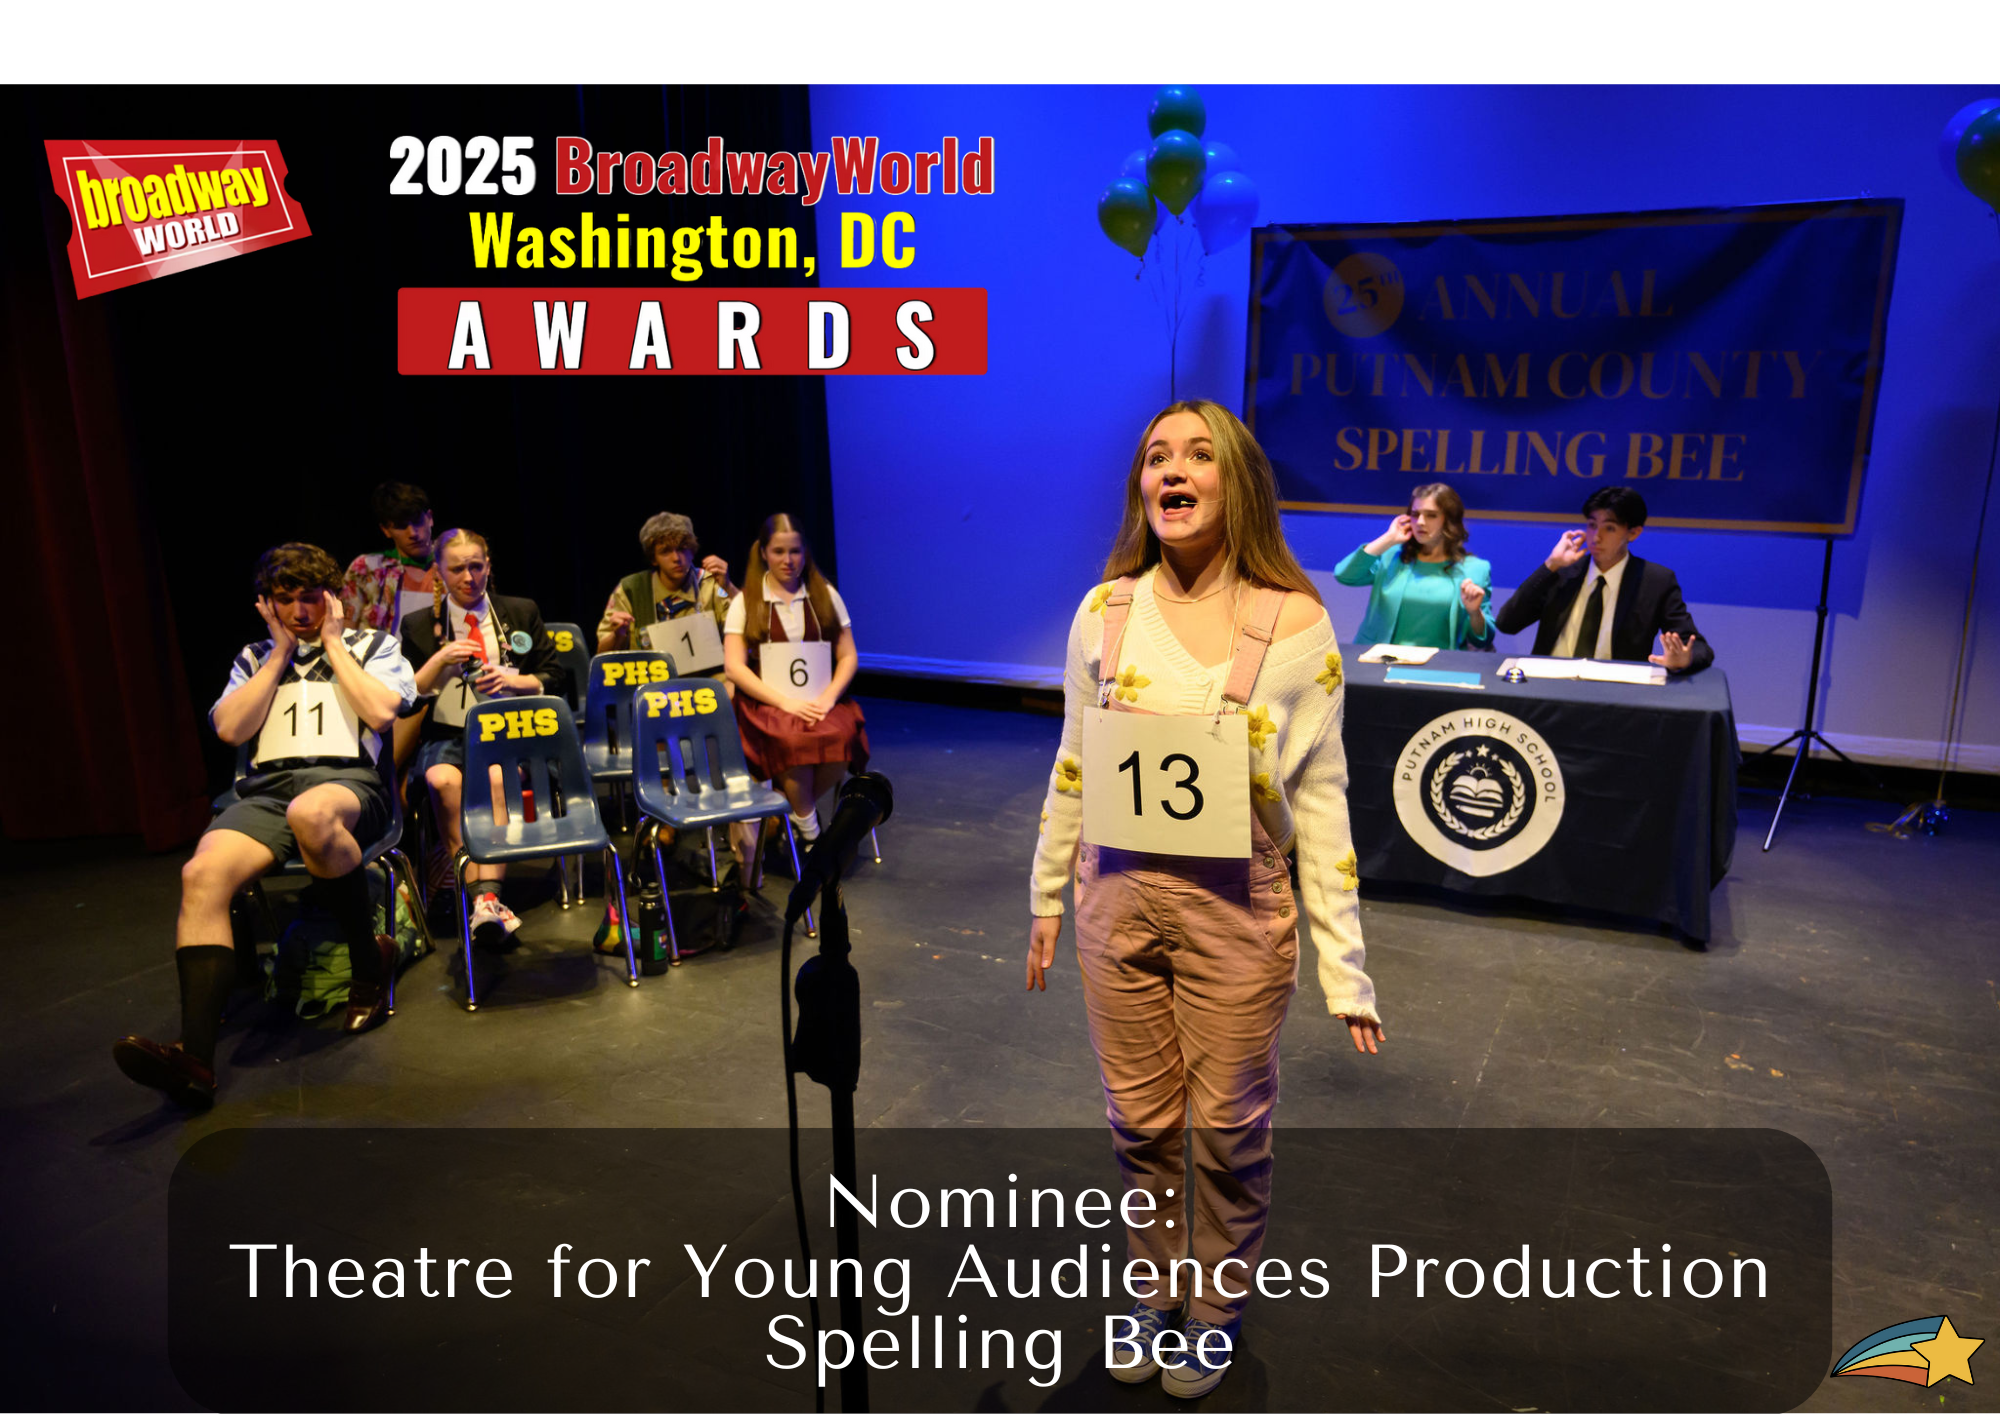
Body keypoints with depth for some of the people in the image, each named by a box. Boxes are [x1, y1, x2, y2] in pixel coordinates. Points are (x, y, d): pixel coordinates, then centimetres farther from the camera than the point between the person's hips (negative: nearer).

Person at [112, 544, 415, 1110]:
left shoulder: (372, 644, 20)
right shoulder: (255, 658, 28)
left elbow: (381, 711, 0)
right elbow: (231, 729, 11)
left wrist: (332, 645, 7)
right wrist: (281, 654, 12)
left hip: (347, 779, -3)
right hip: (266, 789, 4)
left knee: (311, 812, -42)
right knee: (202, 875, -28)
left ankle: (370, 960, -20)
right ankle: (195, 1056, -38)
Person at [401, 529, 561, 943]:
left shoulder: (522, 613, 13)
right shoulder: (419, 626, 13)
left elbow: (551, 677, 13)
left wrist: (512, 681, -7)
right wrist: (439, 660, -6)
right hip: (447, 733, 1)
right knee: (444, 780, -34)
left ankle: (488, 898, -40)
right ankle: (479, 895, -32)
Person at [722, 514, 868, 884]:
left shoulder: (825, 596, 11)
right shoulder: (745, 602, 4)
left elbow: (848, 657, 8)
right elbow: (734, 666, -6)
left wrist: (827, 698, -11)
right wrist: (785, 702, -18)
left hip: (820, 701, 2)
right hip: (765, 702, -2)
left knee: (842, 737, -32)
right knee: (794, 740, -36)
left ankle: (785, 814, -7)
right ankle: (808, 827, -12)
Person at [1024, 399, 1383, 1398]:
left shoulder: (1294, 623, -9)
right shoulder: (1105, 612, -1)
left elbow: (1320, 798, -6)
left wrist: (1344, 964, -7)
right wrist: (1047, 900, 13)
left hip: (1237, 910, -2)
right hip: (1119, 900, 3)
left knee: (1229, 1130, 13)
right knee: (1140, 1124, 15)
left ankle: (1215, 1312, 39)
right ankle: (1154, 1294, 41)